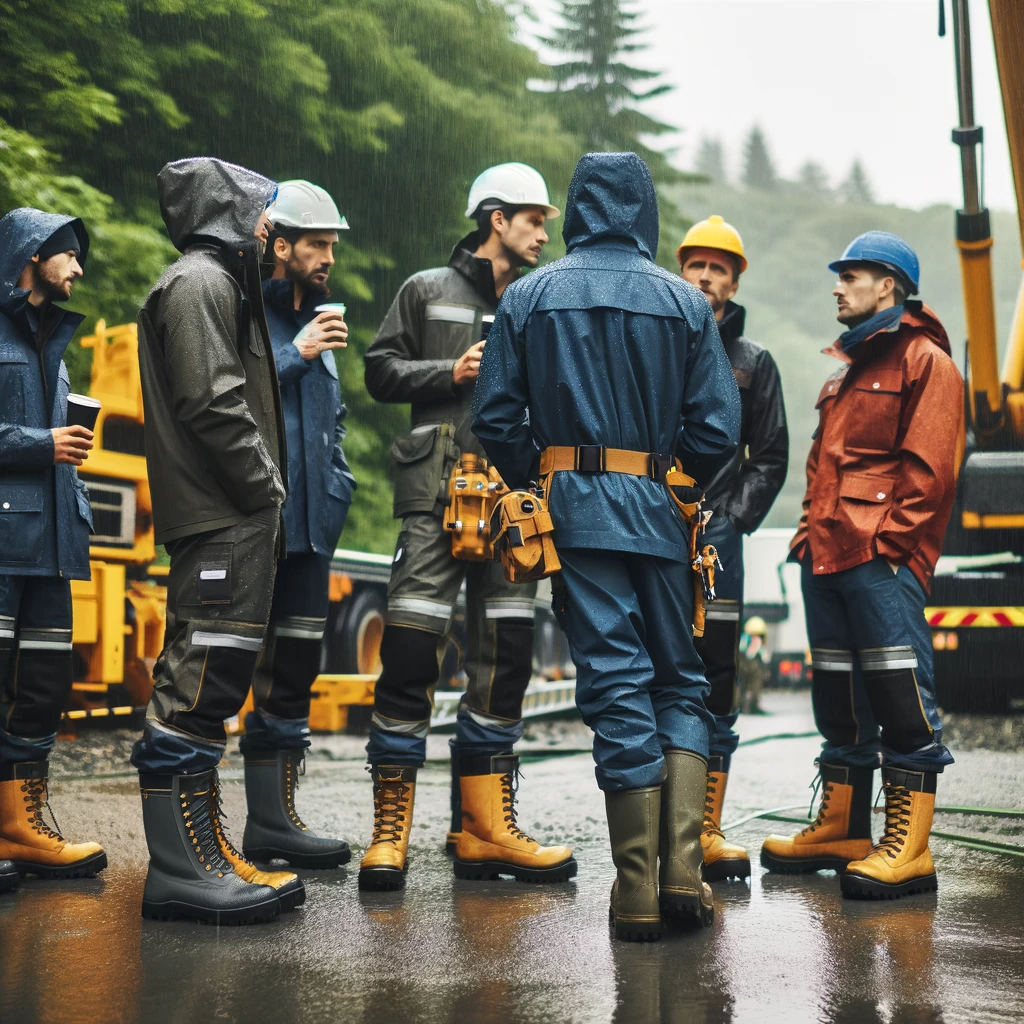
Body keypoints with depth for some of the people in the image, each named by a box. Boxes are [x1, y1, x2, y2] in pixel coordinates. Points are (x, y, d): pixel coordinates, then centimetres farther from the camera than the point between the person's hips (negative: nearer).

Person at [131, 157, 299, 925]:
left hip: (237, 520, 11)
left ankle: (203, 852, 19)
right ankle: (182, 868, -10)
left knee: (206, 685, 12)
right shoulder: (199, 281, -8)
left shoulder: (222, 283, 26)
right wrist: (265, 487, -13)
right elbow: (211, 402, -19)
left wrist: (267, 496, 15)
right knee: (200, 683, -12)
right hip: (220, 520, -11)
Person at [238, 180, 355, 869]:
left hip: (307, 524, 8)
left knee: (293, 668, 11)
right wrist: (295, 355, -17)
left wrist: (336, 486, 15)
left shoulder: (319, 322, 21)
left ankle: (273, 818, 21)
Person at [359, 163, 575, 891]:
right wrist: (452, 372, -5)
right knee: (410, 651, -10)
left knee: (506, 656, 4)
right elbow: (381, 372, 7)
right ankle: (390, 830, -2)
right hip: (437, 493, -4)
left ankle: (485, 828, 12)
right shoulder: (428, 292, 11)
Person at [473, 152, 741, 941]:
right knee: (681, 678, 13)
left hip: (573, 507, 0)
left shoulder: (528, 297, 3)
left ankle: (638, 891, 2)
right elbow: (718, 429, -3)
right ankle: (682, 868, 4)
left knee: (616, 683, 2)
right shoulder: (684, 303, 1)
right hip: (656, 514, 0)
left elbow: (495, 417, 1)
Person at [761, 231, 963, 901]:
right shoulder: (849, 369, 25)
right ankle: (841, 828, 21)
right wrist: (812, 528, 15)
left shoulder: (926, 361, -2)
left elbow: (928, 467, -11)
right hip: (827, 555, 9)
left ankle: (909, 848, -7)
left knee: (900, 691, -9)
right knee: (839, 693, 12)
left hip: (883, 557, -9)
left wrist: (890, 536, -17)